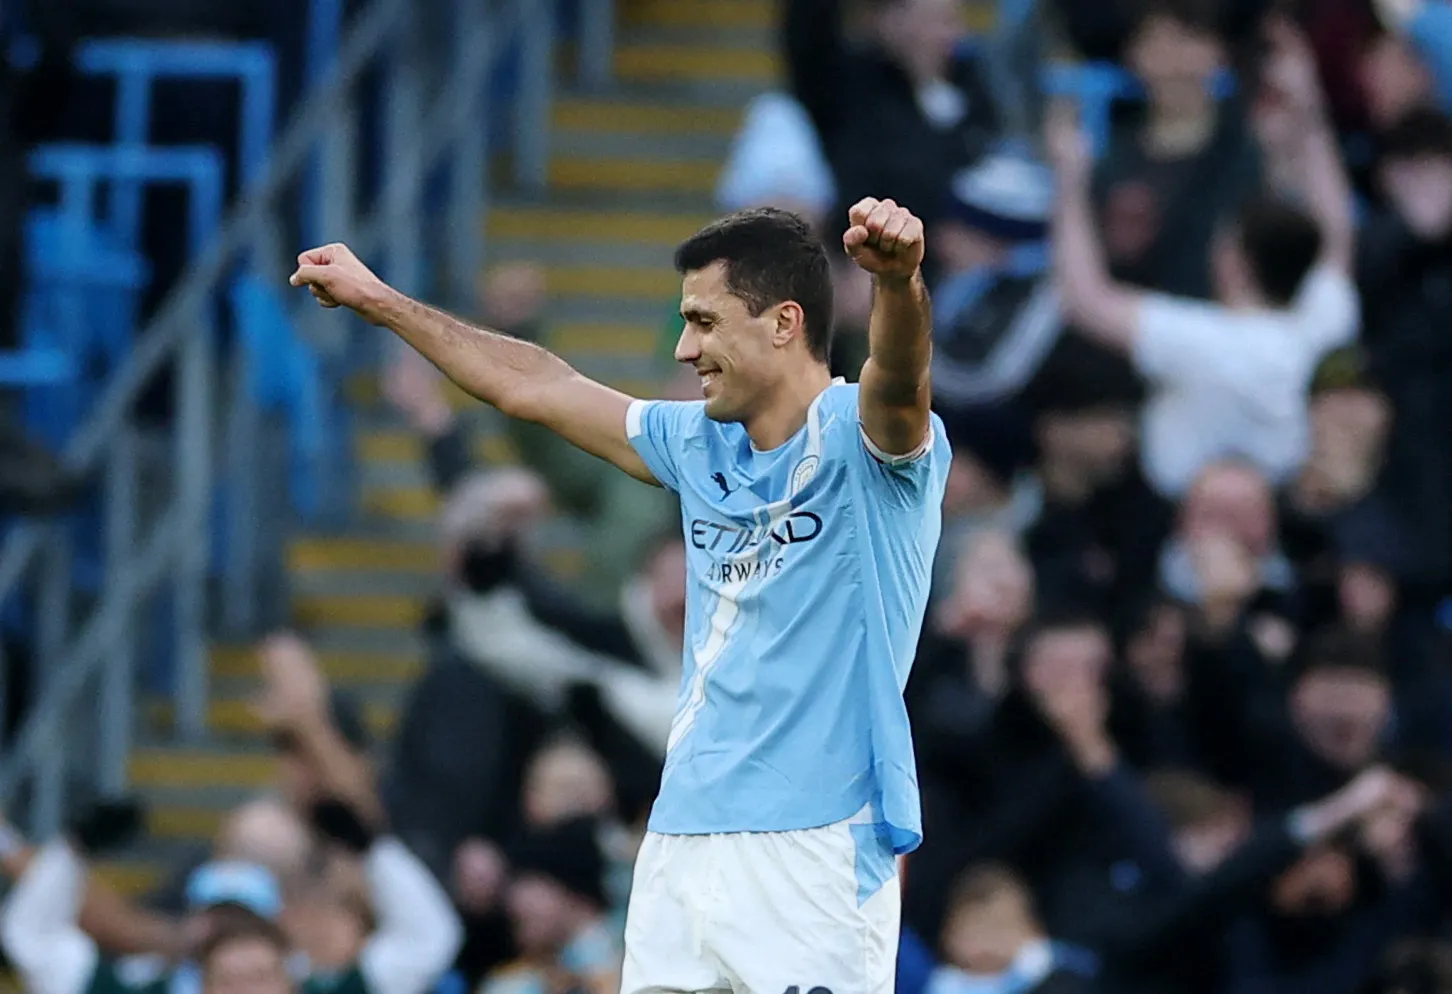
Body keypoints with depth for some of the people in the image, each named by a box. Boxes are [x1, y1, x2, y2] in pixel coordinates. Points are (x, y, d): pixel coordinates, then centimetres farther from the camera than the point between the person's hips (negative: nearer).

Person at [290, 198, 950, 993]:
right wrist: (378, 302, 37)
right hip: (681, 848, 7)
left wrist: (898, 279, -50)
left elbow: (899, 379, -28)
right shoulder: (701, 445, 17)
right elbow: (534, 387, 29)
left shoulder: (858, 437, -5)